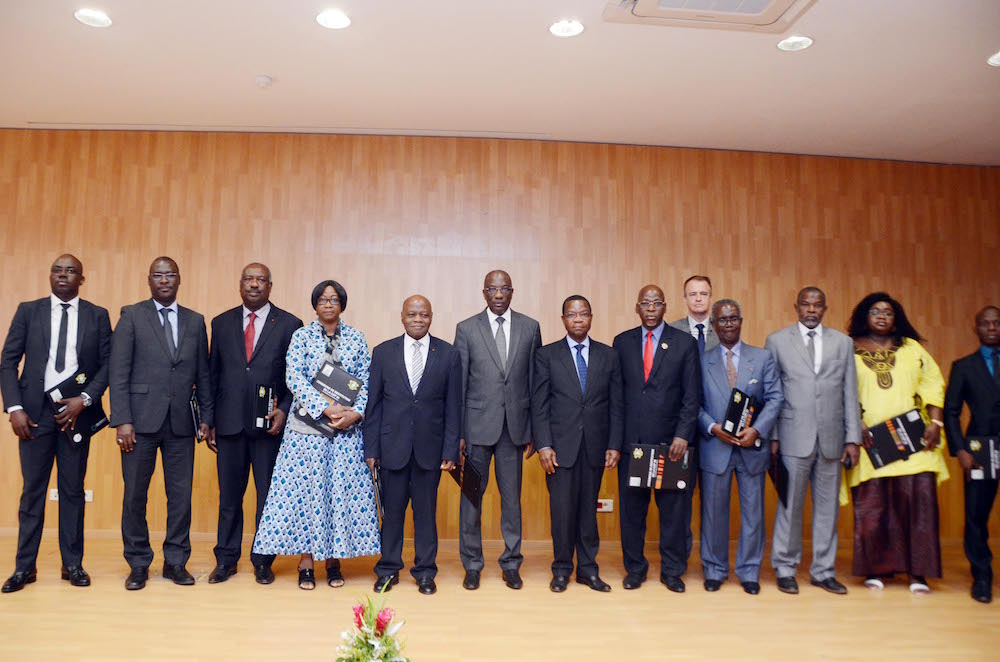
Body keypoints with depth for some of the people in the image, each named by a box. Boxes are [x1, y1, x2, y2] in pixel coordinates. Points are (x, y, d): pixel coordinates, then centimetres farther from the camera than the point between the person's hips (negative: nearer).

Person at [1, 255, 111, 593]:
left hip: (76, 411, 0)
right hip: (35, 412, 0)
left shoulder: (97, 316, 5)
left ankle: (72, 564, 16)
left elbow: (107, 364, 2)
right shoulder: (28, 311, 6)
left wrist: (84, 400, -11)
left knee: (73, 489, 7)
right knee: (32, 489, 5)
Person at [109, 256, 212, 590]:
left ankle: (176, 562, 19)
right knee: (135, 495, 5)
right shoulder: (131, 316, 3)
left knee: (181, 495, 5)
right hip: (141, 421, -2)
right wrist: (122, 420, -9)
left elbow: (203, 374, 12)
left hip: (181, 423, 2)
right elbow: (118, 372, -2)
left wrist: (206, 417, 6)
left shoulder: (195, 321, 12)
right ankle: (138, 565, 20)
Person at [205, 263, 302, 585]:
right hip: (229, 423, 2)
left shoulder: (289, 324, 2)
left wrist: (284, 410, -10)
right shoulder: (222, 323, 10)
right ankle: (226, 560, 24)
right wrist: (209, 422, 7)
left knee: (268, 495, 6)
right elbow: (212, 374, 11)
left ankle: (263, 561, 20)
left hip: (270, 424, -2)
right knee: (229, 495, 10)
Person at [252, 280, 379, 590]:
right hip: (307, 426, -1)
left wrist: (355, 413, -10)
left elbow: (366, 381, 5)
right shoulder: (301, 336, 2)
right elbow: (294, 378, -8)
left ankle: (334, 560, 16)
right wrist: (326, 408, -17)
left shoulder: (356, 338, 7)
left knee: (343, 489, 4)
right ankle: (305, 563, 12)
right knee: (305, 487, 1)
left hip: (347, 427, 2)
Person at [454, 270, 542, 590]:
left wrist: (534, 430, 3)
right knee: (471, 495, 7)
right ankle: (472, 565, 22)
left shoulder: (530, 328, 5)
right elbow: (458, 384, 0)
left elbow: (535, 381, 6)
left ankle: (511, 564, 24)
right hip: (477, 425, -1)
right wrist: (457, 433, -3)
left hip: (515, 425, 1)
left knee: (512, 497, 9)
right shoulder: (466, 329, 1)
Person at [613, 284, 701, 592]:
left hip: (671, 440, -1)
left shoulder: (685, 343, 3)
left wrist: (682, 435, -10)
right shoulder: (622, 342, 9)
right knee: (631, 508, 8)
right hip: (631, 439, 1)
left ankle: (672, 570, 22)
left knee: (674, 508, 6)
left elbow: (692, 395, 0)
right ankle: (634, 568, 23)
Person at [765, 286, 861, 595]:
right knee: (790, 505, 2)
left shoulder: (843, 342, 11)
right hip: (794, 438, -2)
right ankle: (785, 569, 15)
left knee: (828, 506, 9)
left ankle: (823, 570, 21)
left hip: (831, 439, 3)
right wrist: (772, 437, -2)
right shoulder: (777, 341, 4)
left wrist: (853, 438, 3)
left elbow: (850, 394, 9)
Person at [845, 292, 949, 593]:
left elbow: (933, 383, 10)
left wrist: (935, 423, -3)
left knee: (918, 500, -5)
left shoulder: (911, 348, 16)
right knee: (871, 506, -2)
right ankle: (876, 569, 10)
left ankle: (918, 572, 4)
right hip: (871, 443, -1)